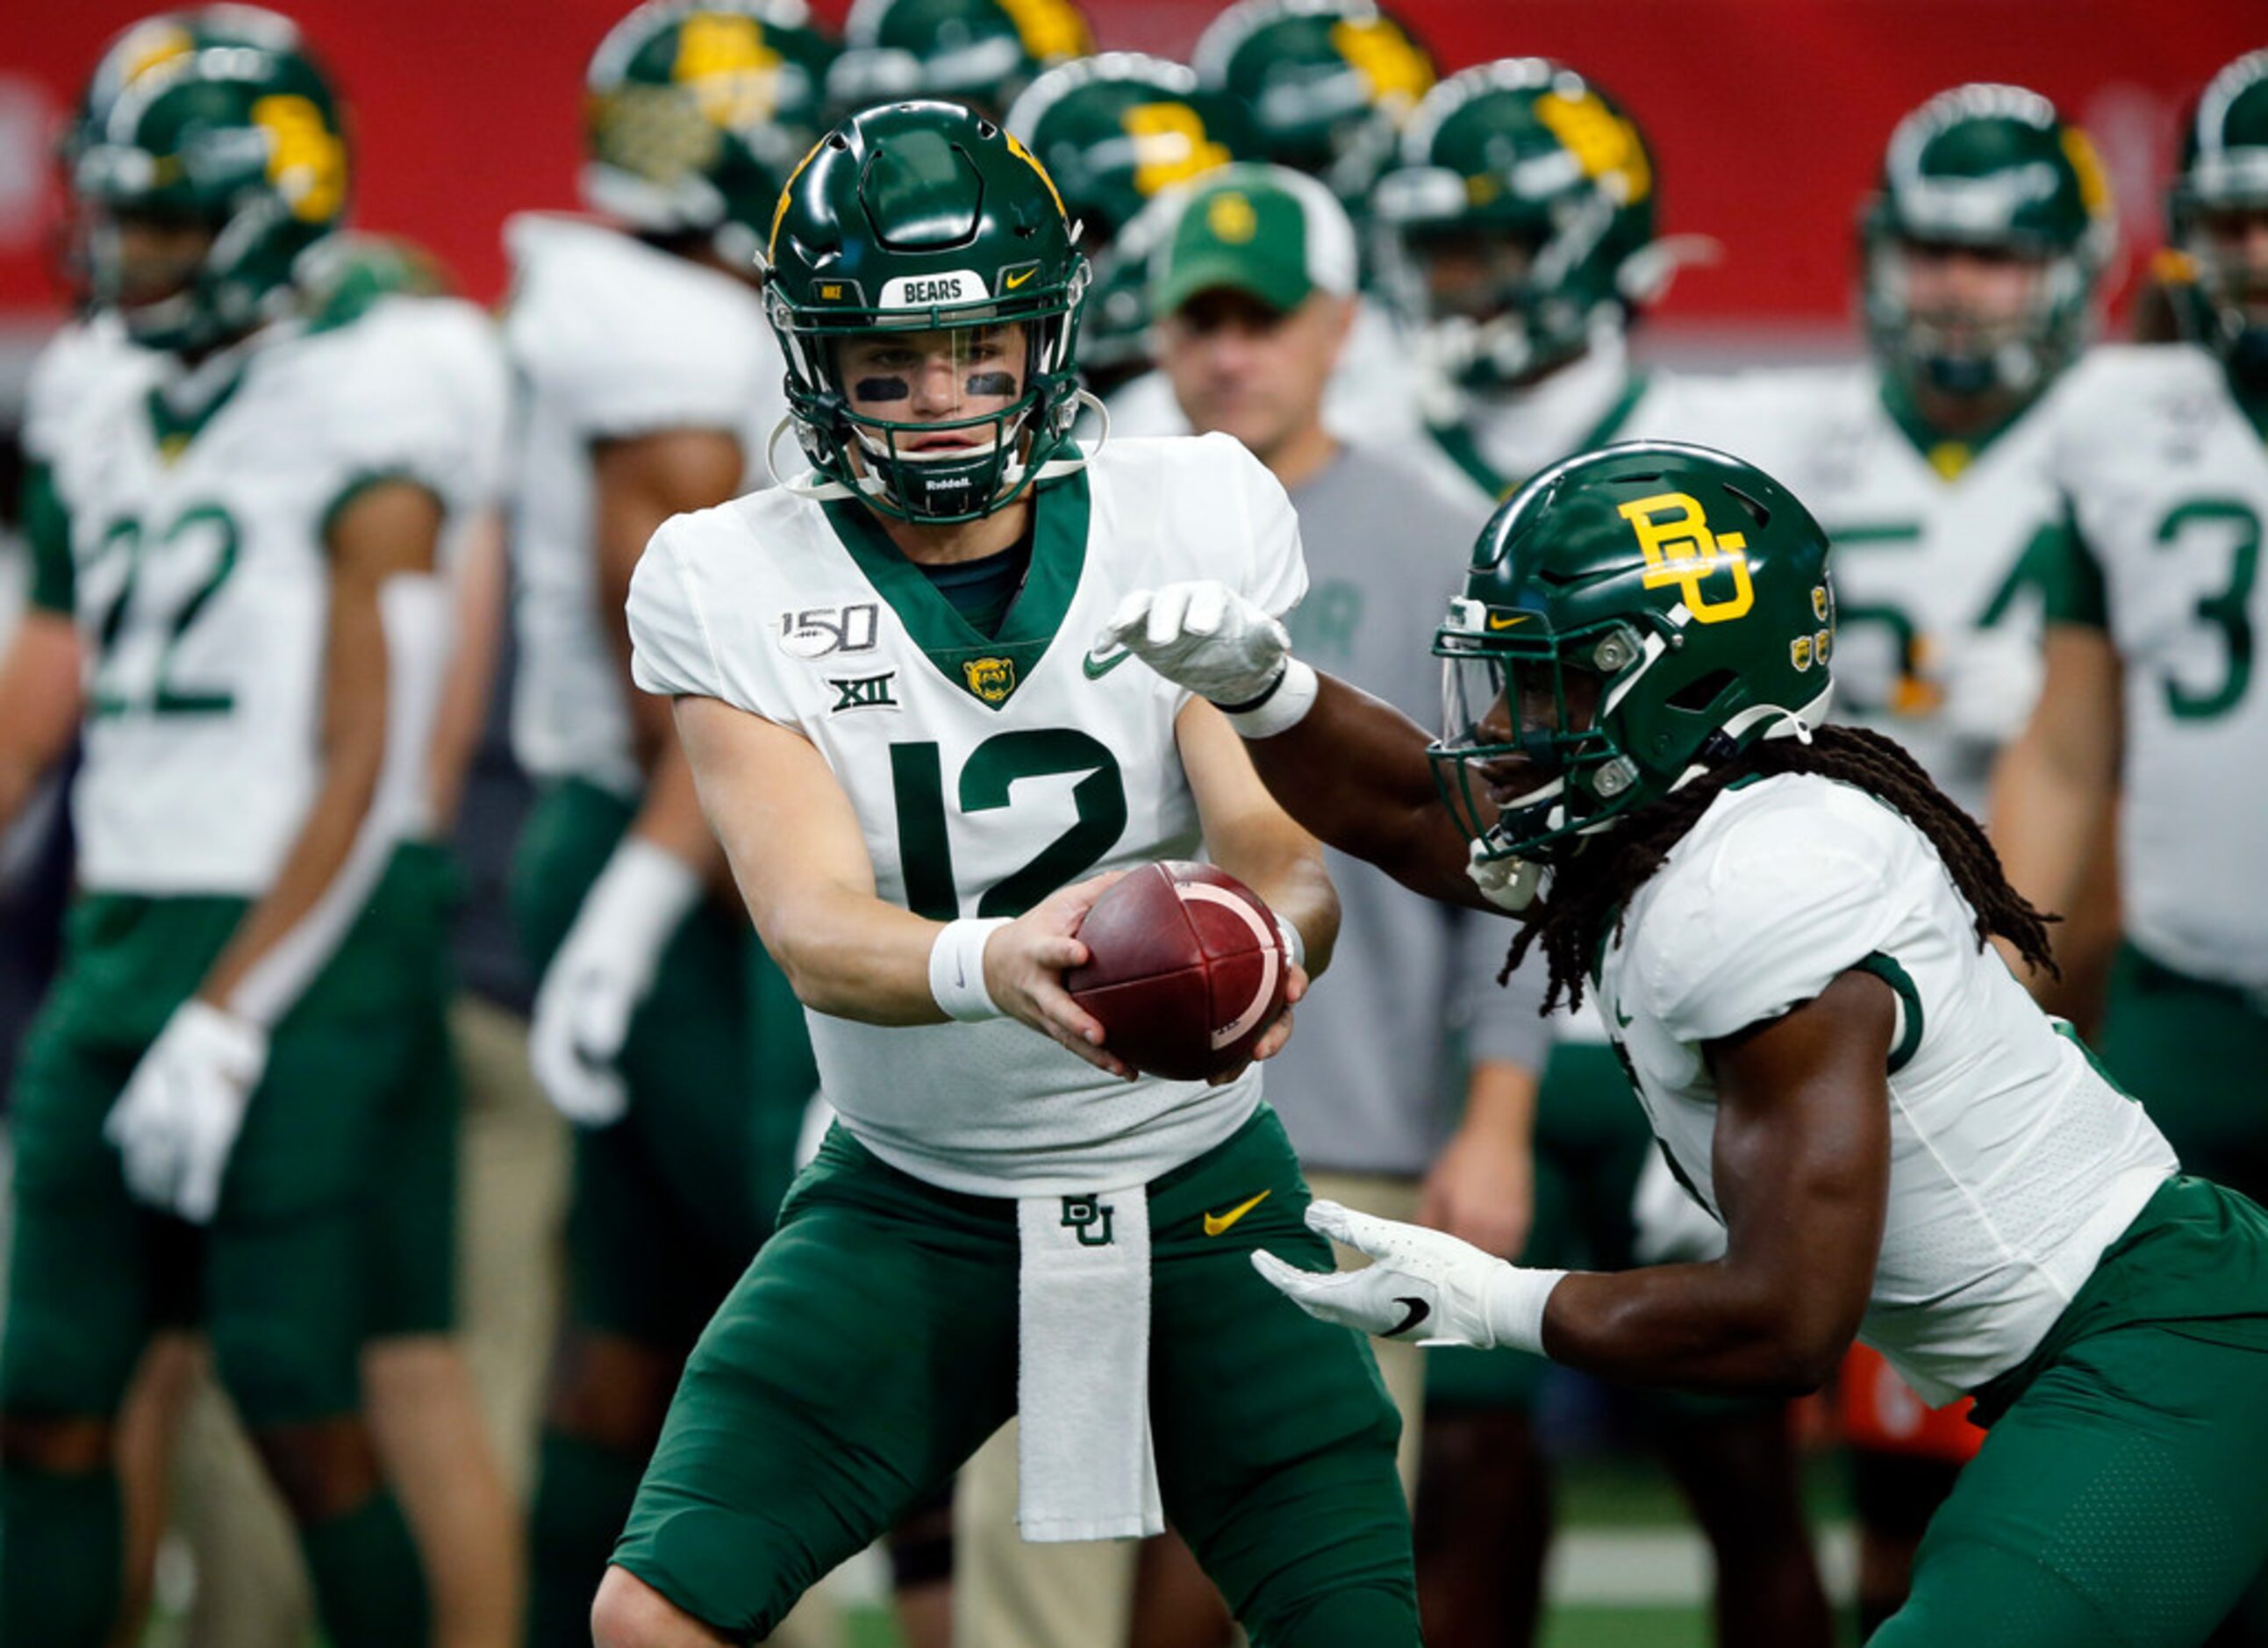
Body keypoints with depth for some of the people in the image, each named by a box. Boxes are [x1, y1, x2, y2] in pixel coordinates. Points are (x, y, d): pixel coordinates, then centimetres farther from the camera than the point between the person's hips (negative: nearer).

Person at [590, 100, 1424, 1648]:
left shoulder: (1187, 523, -7)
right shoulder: (739, 588, -9)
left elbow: (1284, 853, -16)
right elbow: (814, 929, -22)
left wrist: (1265, 941, -42)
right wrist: (990, 967, -45)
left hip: (1199, 1203, 1)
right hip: (910, 1211, 0)